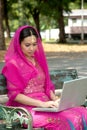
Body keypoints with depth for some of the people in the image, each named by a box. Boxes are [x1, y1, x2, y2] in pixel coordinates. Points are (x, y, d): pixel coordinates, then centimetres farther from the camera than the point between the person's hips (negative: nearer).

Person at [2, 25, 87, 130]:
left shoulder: (39, 60, 17)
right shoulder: (13, 64, -3)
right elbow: (14, 94, -9)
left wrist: (55, 100, -2)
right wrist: (42, 104, -17)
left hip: (46, 104, 6)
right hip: (26, 108, -6)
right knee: (67, 120, -31)